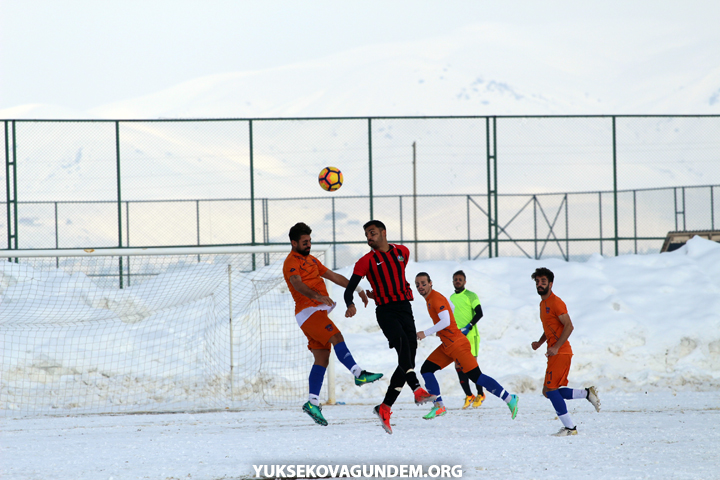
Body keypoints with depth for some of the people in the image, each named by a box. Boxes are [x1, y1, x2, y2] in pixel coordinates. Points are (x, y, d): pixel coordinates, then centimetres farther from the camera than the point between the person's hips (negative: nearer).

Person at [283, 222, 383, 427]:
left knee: (322, 359, 2)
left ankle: (312, 402, 0)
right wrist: (318, 296, -41)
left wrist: (357, 290, 21)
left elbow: (334, 276, 28)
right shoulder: (292, 262, -6)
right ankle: (358, 374, -28)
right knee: (337, 338, -23)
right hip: (308, 311, -9)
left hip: (318, 313, 9)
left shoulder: (311, 260, 24)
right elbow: (297, 284, -25)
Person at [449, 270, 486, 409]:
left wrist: (468, 327, -19)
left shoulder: (471, 296, -2)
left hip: (470, 336, -6)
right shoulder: (451, 298, 17)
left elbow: (479, 313, -11)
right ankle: (469, 396, 8)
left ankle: (480, 395, 5)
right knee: (459, 366, 1)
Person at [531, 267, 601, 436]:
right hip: (554, 353, 10)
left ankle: (570, 427, -8)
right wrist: (540, 343, 12)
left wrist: (556, 347, -23)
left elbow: (569, 326, -18)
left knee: (550, 389, -12)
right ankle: (587, 393, 16)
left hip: (561, 353, -10)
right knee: (549, 392, 8)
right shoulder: (543, 303, 18)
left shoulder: (556, 302, -11)